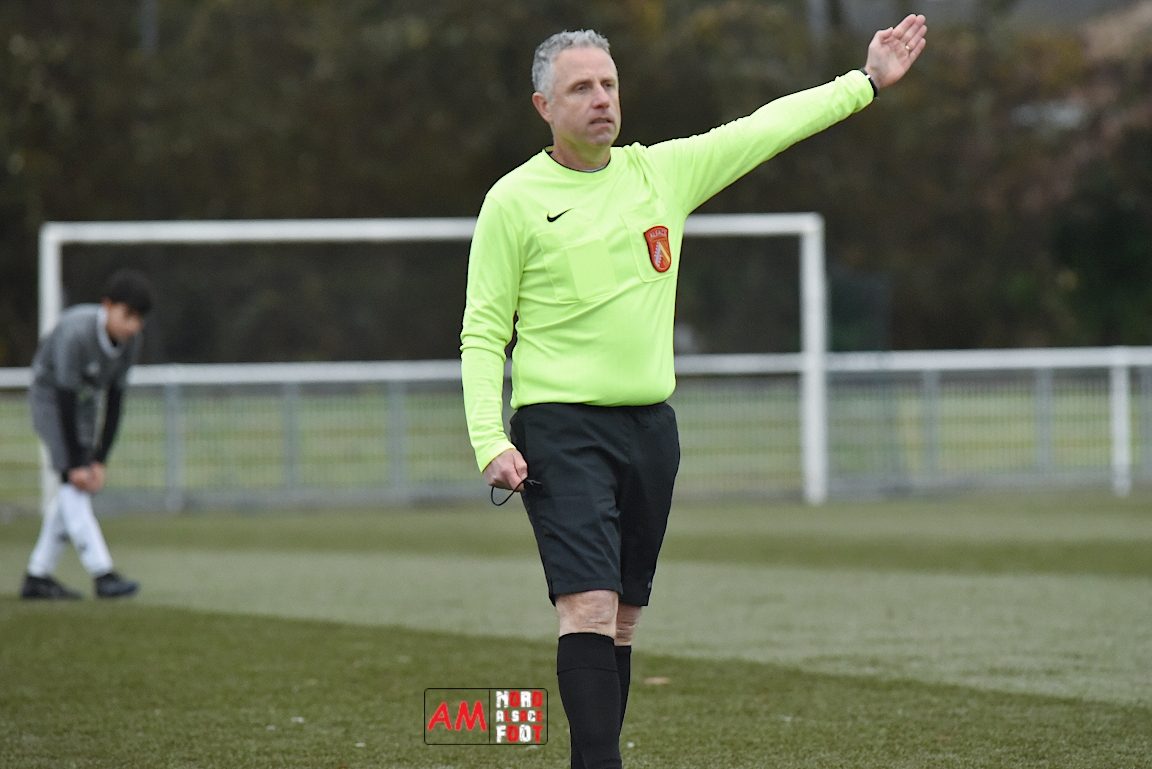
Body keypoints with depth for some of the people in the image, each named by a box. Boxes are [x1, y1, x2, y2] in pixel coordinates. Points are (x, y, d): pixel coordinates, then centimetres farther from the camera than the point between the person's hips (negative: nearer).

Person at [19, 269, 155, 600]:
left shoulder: (129, 341, -15)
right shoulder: (76, 333, -34)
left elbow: (115, 402, -7)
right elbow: (65, 400, -30)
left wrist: (99, 460, -9)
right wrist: (74, 464, -26)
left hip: (86, 399, 7)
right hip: (50, 396, -7)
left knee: (78, 488, 3)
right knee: (74, 483, -17)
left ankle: (38, 576, 10)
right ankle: (102, 573, -23)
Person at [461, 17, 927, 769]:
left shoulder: (661, 171, 9)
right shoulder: (513, 202, -3)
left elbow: (762, 129, 18)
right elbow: (482, 333, -2)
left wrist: (866, 81, 20)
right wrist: (491, 443, -13)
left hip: (650, 426, 5)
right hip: (561, 428, -5)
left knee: (621, 621, 8)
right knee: (589, 607, -18)